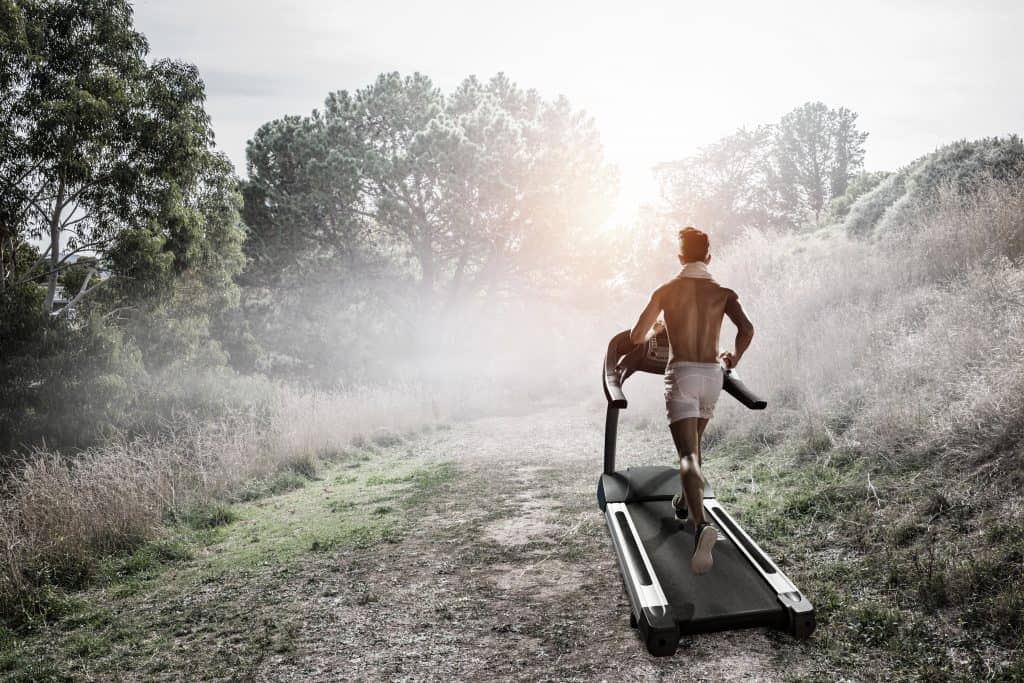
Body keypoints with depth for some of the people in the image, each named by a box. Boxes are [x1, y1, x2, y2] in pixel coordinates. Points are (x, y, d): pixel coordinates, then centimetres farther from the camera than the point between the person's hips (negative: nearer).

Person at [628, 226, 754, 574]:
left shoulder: (666, 290, 3)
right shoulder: (723, 292, 5)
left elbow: (636, 337, 4)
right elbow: (747, 329, -11)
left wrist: (656, 328, 26)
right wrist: (734, 357, 9)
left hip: (681, 374, -3)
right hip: (712, 375, 3)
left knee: (688, 453, -12)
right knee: (694, 443, 27)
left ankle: (701, 525, -34)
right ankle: (685, 502, 44)